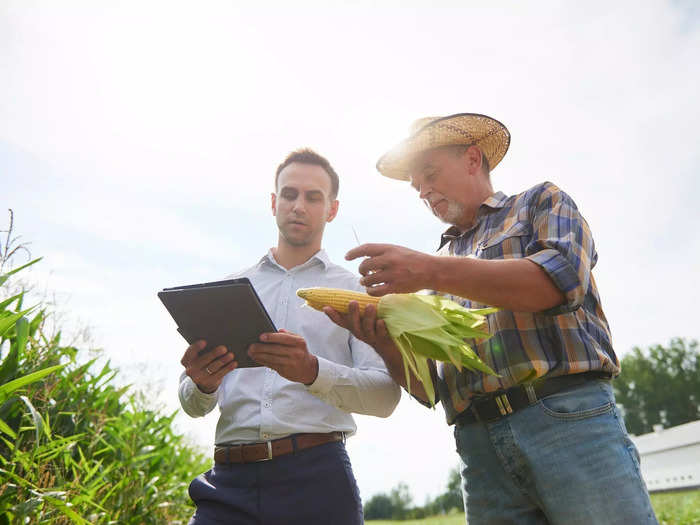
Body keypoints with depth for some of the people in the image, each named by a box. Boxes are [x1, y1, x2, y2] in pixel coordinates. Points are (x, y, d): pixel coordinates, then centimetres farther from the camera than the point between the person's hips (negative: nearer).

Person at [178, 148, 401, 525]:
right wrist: (203, 384, -12)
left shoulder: (355, 290, 6)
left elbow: (385, 395, -4)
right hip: (230, 480, 2)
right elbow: (193, 405, 12)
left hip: (317, 477, -1)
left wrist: (313, 372, -22)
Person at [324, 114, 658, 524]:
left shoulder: (542, 202, 13)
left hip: (569, 417, -3)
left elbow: (562, 279, -10)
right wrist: (387, 345, -7)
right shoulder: (440, 261, 22)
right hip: (480, 446, 4)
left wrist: (433, 272, -16)